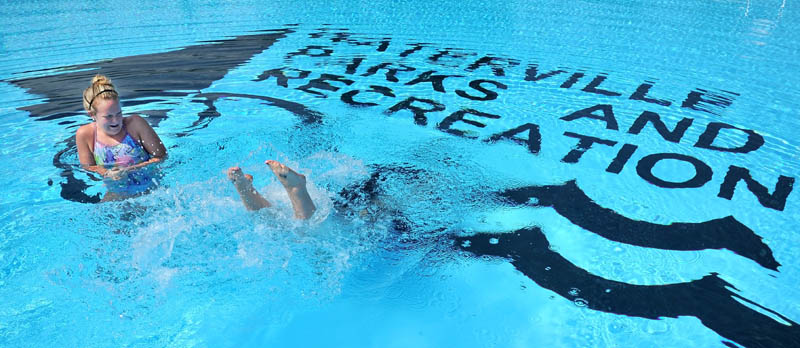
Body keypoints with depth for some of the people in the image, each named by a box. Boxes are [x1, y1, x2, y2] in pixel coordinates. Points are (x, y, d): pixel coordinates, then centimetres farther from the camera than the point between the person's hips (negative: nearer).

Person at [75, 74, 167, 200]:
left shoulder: (135, 123, -11)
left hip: (152, 190, -2)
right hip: (117, 195, 2)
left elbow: (162, 156, -8)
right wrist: (106, 174, -16)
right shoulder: (85, 135, -3)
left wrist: (131, 169, -20)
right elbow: (88, 167, 6)